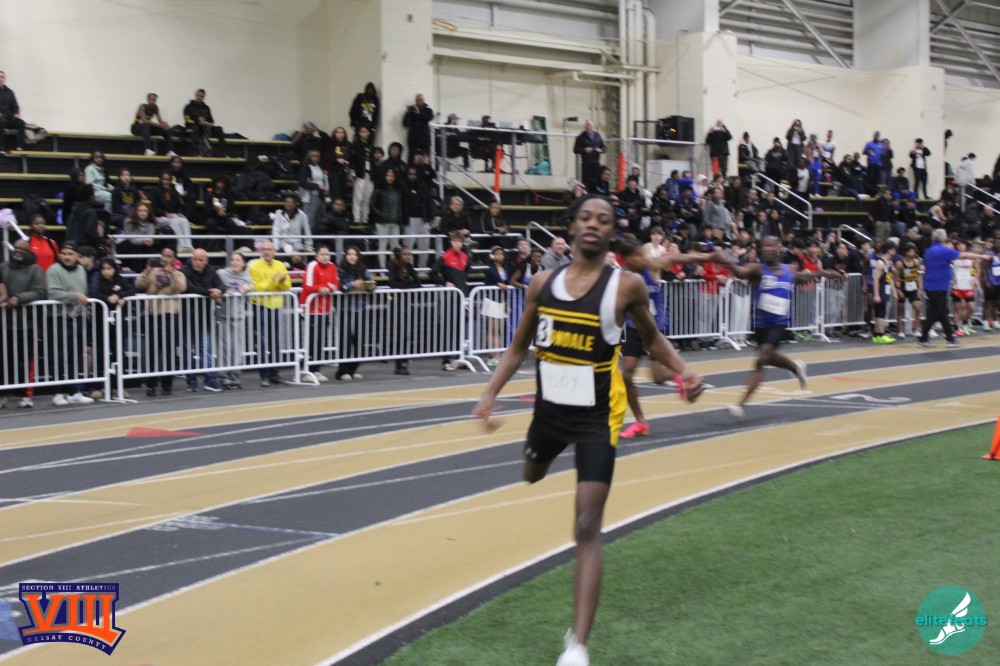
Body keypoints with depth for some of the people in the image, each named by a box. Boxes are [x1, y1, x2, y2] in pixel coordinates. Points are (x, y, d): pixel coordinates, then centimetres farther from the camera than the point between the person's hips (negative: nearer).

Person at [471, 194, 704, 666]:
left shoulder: (626, 285, -9)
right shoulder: (543, 283, -1)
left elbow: (651, 338, 8)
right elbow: (519, 348, 9)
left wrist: (682, 371, -9)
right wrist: (491, 393, -2)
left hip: (597, 417, -4)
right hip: (549, 407, 5)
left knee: (587, 528, -10)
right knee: (532, 474, 32)